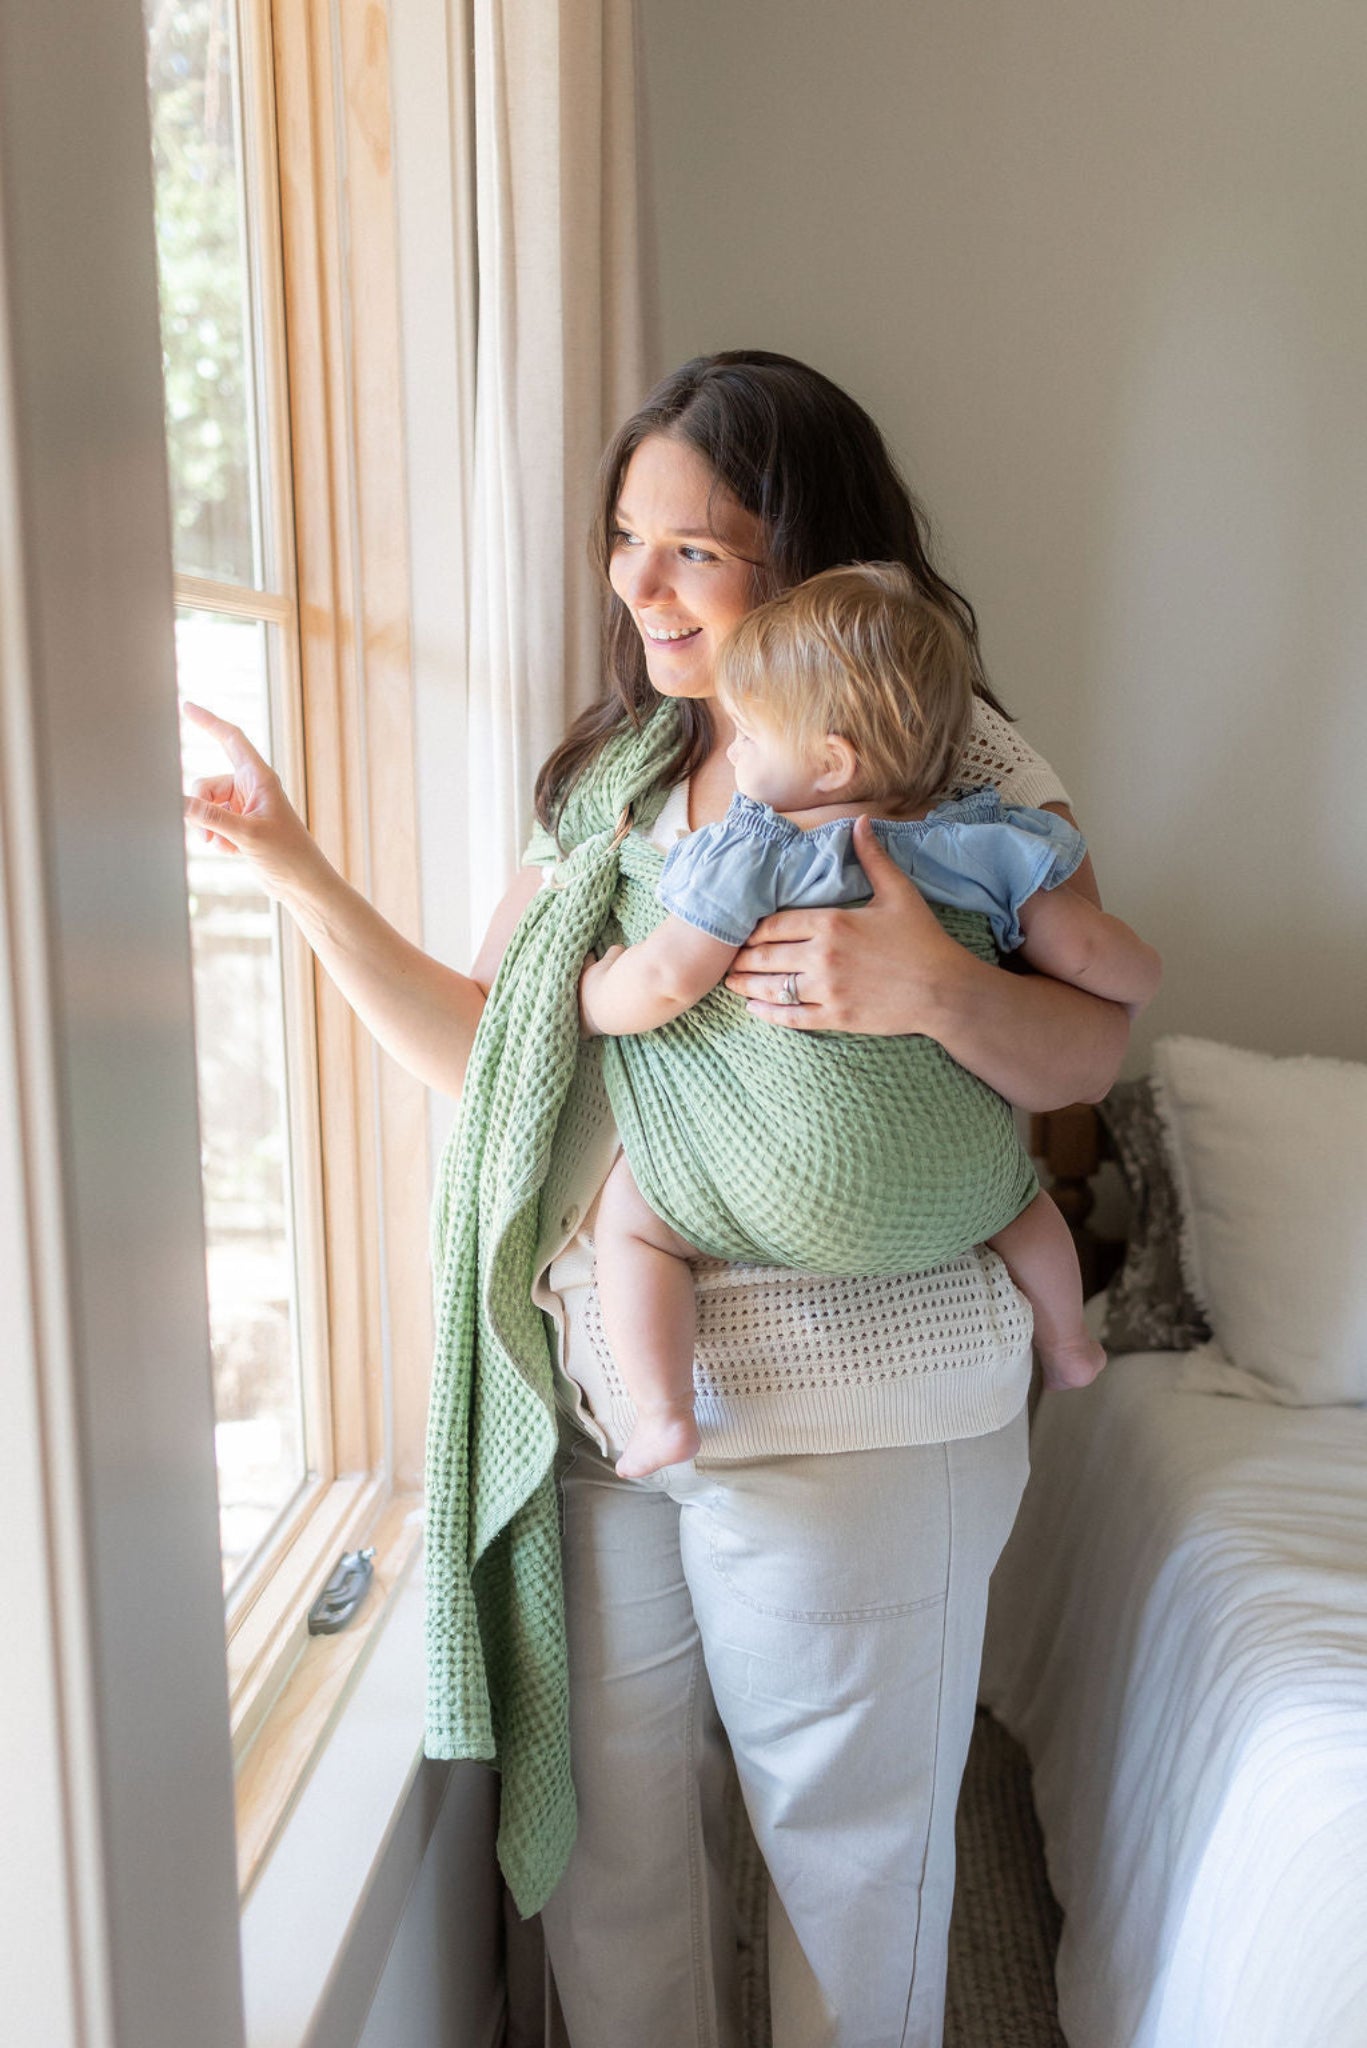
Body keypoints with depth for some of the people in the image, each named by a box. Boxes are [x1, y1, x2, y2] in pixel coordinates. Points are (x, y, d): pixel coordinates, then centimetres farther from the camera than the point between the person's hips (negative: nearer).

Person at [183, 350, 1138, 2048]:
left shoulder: (950, 758, -7)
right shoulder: (607, 776, 8)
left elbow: (1091, 1050, -8)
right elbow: (487, 1049, 5)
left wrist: (934, 991, -29)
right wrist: (293, 869, -1)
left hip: (852, 1417, -4)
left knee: (847, 1845, 17)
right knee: (608, 1831, 20)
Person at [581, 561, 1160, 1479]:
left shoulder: (750, 853, -17)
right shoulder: (981, 844, -6)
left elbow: (664, 981, -23)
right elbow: (1085, 952, -4)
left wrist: (591, 998, -2)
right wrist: (1141, 972, 19)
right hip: (949, 1192, 5)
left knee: (627, 1212, 15)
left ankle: (663, 1413, 4)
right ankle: (1069, 1347, 49)